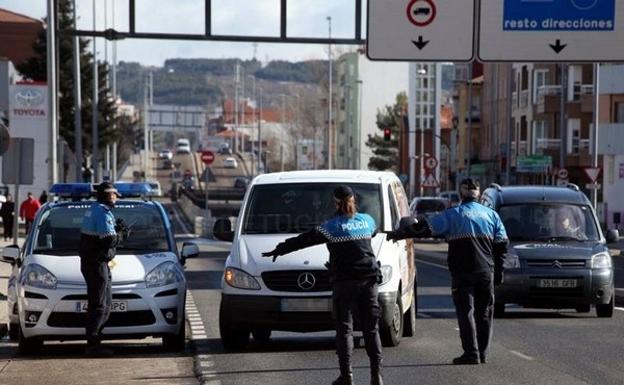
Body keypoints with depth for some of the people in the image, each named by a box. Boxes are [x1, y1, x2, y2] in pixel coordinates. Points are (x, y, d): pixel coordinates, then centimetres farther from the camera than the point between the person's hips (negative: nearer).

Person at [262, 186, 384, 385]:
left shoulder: (333, 226, -5)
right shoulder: (367, 220, 9)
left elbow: (304, 240, -5)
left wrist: (279, 250, 3)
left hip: (345, 281, -4)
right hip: (369, 279, 4)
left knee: (344, 328, 1)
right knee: (371, 328, 6)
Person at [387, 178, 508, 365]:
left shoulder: (452, 215, -2)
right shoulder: (491, 215, 9)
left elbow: (424, 228, -6)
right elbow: (502, 245, 9)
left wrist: (396, 234, 2)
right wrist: (498, 271, 16)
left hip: (462, 273, -3)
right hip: (486, 272, 4)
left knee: (466, 312, -2)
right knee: (484, 313, 11)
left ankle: (471, 353, -9)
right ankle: (482, 353, 11)